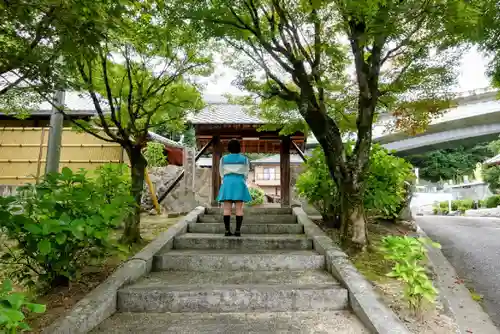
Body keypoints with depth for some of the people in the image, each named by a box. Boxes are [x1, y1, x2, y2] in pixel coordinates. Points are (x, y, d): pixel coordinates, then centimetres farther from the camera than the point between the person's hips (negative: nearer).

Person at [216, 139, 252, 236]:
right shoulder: (244, 159, 4)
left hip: (227, 183, 1)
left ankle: (227, 230, -6)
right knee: (239, 209, -2)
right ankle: (238, 230, -7)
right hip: (239, 183, -1)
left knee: (227, 208, -1)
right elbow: (246, 173, 8)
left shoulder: (223, 159, 6)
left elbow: (222, 173, 11)